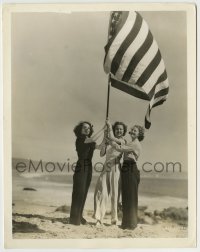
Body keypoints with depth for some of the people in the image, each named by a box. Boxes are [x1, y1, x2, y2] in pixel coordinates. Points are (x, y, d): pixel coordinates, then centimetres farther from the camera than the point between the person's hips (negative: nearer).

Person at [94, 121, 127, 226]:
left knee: (114, 193, -2)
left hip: (115, 168, -4)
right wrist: (104, 138, 3)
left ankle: (114, 219, 6)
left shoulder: (123, 141, 4)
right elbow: (102, 153, 6)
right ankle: (99, 218, -2)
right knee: (102, 192, -5)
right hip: (106, 168, 4)